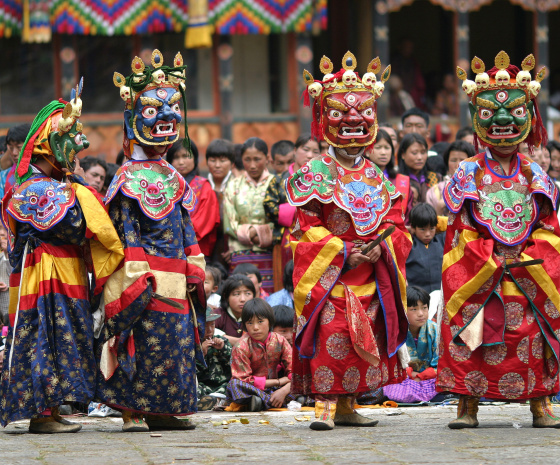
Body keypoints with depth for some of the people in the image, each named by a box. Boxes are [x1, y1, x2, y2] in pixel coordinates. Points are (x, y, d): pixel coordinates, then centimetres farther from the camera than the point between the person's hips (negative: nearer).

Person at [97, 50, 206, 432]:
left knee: (176, 342, 7)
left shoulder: (173, 178, 18)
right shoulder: (130, 178, -6)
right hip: (146, 280, -8)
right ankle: (132, 413, -4)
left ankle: (159, 412, 13)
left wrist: (195, 269, 15)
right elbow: (127, 232, -11)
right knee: (145, 345, -8)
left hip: (175, 281, 8)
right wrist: (136, 277, -17)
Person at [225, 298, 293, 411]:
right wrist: (278, 382, -15)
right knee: (234, 385, -35)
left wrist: (284, 390, -28)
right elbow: (244, 379, -16)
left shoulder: (279, 341, -3)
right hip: (252, 390, -3)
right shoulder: (241, 347, -12)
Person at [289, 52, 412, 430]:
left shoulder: (377, 178, 11)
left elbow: (394, 221, 10)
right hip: (328, 277, -5)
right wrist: (341, 253, -15)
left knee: (364, 339, 7)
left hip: (369, 277, 5)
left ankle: (346, 405, 16)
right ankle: (324, 404, -11)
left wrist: (380, 248, -10)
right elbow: (306, 226, -8)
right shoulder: (316, 173, -4)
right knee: (330, 338, -12)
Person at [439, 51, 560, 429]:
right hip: (476, 274, -2)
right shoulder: (468, 174, 3)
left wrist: (529, 260, -10)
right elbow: (462, 230, -1)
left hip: (529, 273, 2)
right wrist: (490, 265, -11)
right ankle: (468, 406, 1)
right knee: (470, 340, -5)